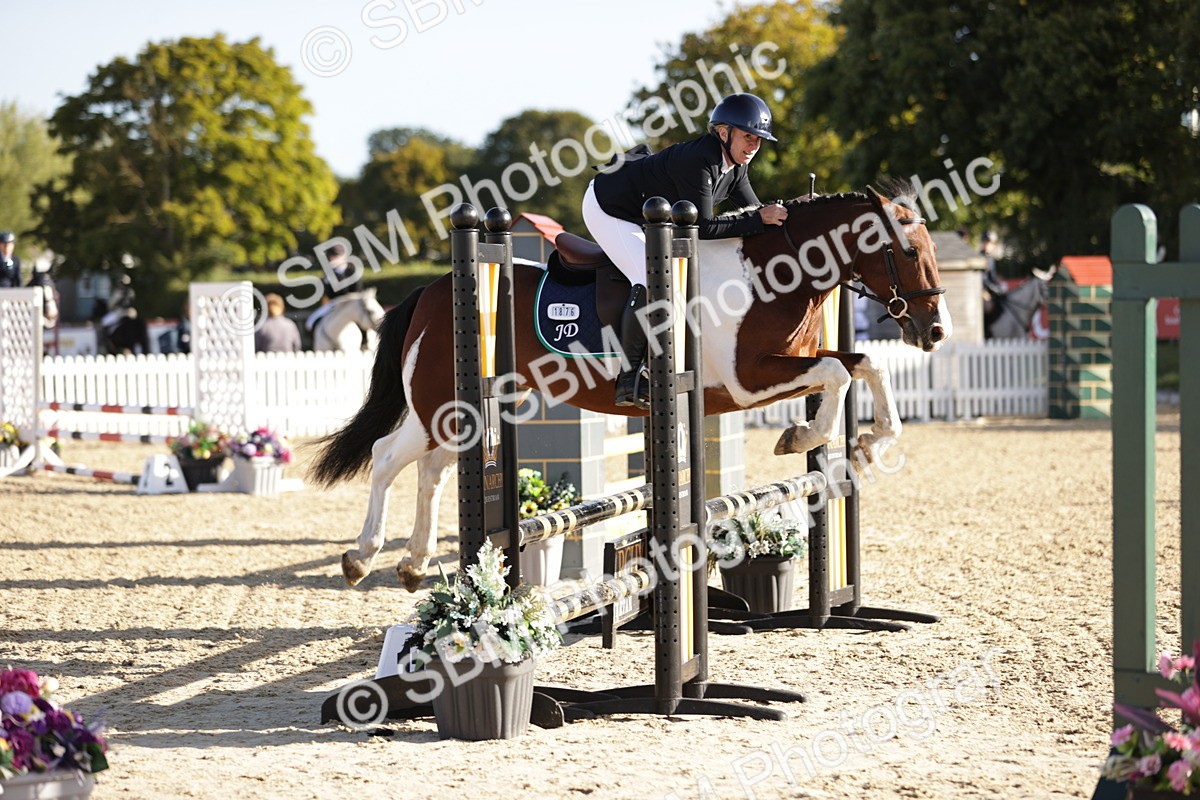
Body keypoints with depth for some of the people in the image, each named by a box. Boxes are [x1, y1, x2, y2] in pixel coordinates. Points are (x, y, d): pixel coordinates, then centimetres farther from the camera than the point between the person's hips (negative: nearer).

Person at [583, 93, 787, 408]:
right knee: (652, 283, -24)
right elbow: (703, 227, -34)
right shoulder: (698, 160, -34)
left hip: (647, 214, 10)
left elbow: (751, 209, 2)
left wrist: (775, 213, -18)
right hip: (609, 210, -10)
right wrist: (760, 219, -34)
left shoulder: (735, 166, -7)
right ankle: (629, 380, -16)